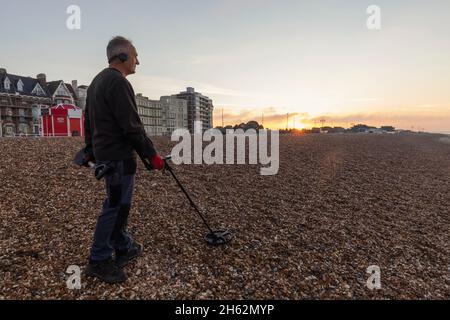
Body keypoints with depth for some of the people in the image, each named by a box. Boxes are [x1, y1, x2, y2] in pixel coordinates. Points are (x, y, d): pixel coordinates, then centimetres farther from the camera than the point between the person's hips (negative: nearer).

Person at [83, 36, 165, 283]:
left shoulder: (97, 81, 19)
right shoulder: (118, 82, -14)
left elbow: (89, 120, 22)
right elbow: (132, 126, -20)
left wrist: (90, 151, 27)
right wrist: (152, 155, -14)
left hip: (103, 153, 11)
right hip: (119, 156, -11)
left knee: (120, 204, 17)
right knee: (116, 206, -2)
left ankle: (123, 247, 30)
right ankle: (98, 261, 11)